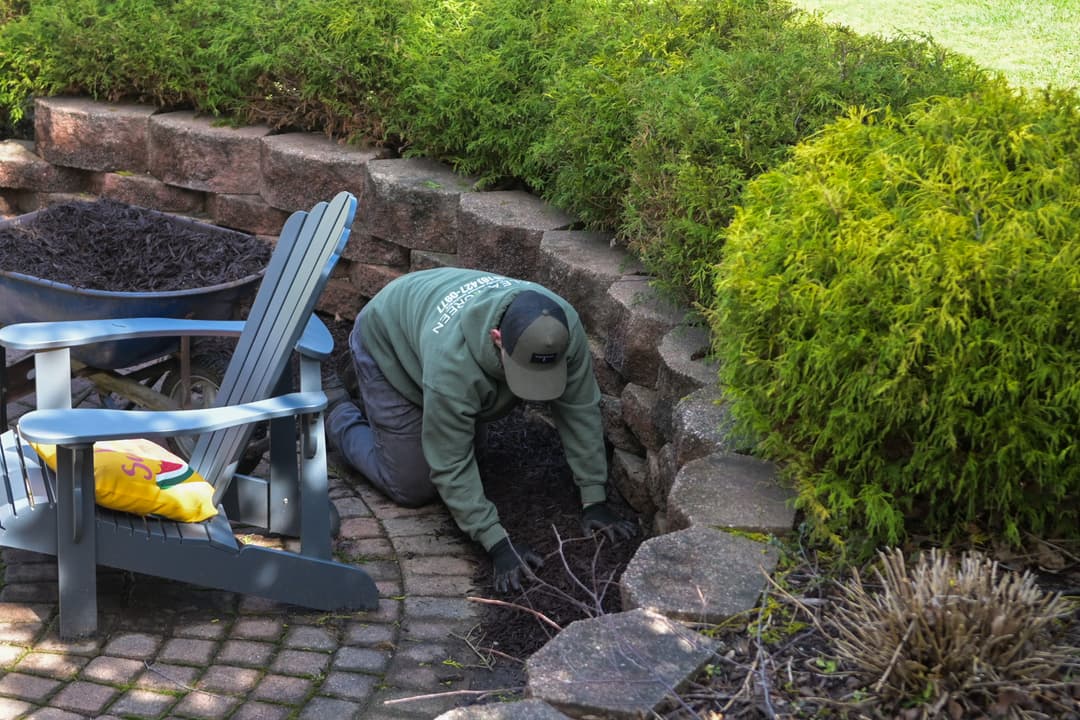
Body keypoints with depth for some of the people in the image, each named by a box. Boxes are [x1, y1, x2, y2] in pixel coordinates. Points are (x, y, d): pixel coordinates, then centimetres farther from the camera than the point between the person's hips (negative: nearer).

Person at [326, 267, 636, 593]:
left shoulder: (563, 327, -34)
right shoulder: (452, 359, -47)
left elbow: (581, 409, -20)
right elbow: (451, 466, -36)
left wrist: (594, 500, -18)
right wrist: (498, 544, -36)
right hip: (386, 344, -5)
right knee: (412, 488, -6)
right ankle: (341, 418, 18)